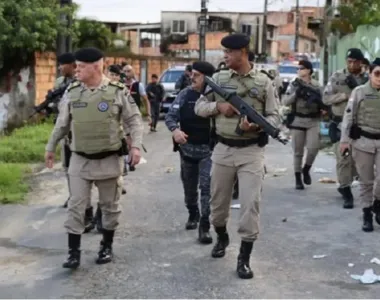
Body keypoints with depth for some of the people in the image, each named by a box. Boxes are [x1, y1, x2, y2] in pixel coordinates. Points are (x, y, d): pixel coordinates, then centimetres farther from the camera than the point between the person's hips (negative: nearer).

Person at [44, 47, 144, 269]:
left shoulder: (118, 92, -8)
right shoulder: (72, 93, 1)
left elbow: (134, 120, -3)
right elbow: (62, 124, 12)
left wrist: (136, 145, -15)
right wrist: (51, 147, 18)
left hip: (109, 159, -2)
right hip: (80, 160, 2)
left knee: (110, 205, 10)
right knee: (76, 206, -1)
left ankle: (107, 247, 27)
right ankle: (74, 252, 6)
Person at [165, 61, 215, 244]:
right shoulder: (185, 94, -1)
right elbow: (170, 116, -3)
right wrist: (175, 130, -21)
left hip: (208, 149, -4)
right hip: (187, 148, 4)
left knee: (207, 187, -11)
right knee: (189, 186, 18)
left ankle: (204, 226, -6)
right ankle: (193, 215, 41)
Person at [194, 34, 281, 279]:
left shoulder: (264, 82, -2)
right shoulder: (218, 79, 4)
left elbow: (275, 116, -2)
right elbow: (199, 107, 8)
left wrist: (257, 125, -22)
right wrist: (218, 106, -12)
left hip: (252, 151, -3)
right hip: (223, 149, 3)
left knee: (251, 203, -7)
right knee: (218, 201, 14)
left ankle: (244, 257, 3)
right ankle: (222, 238, 42)